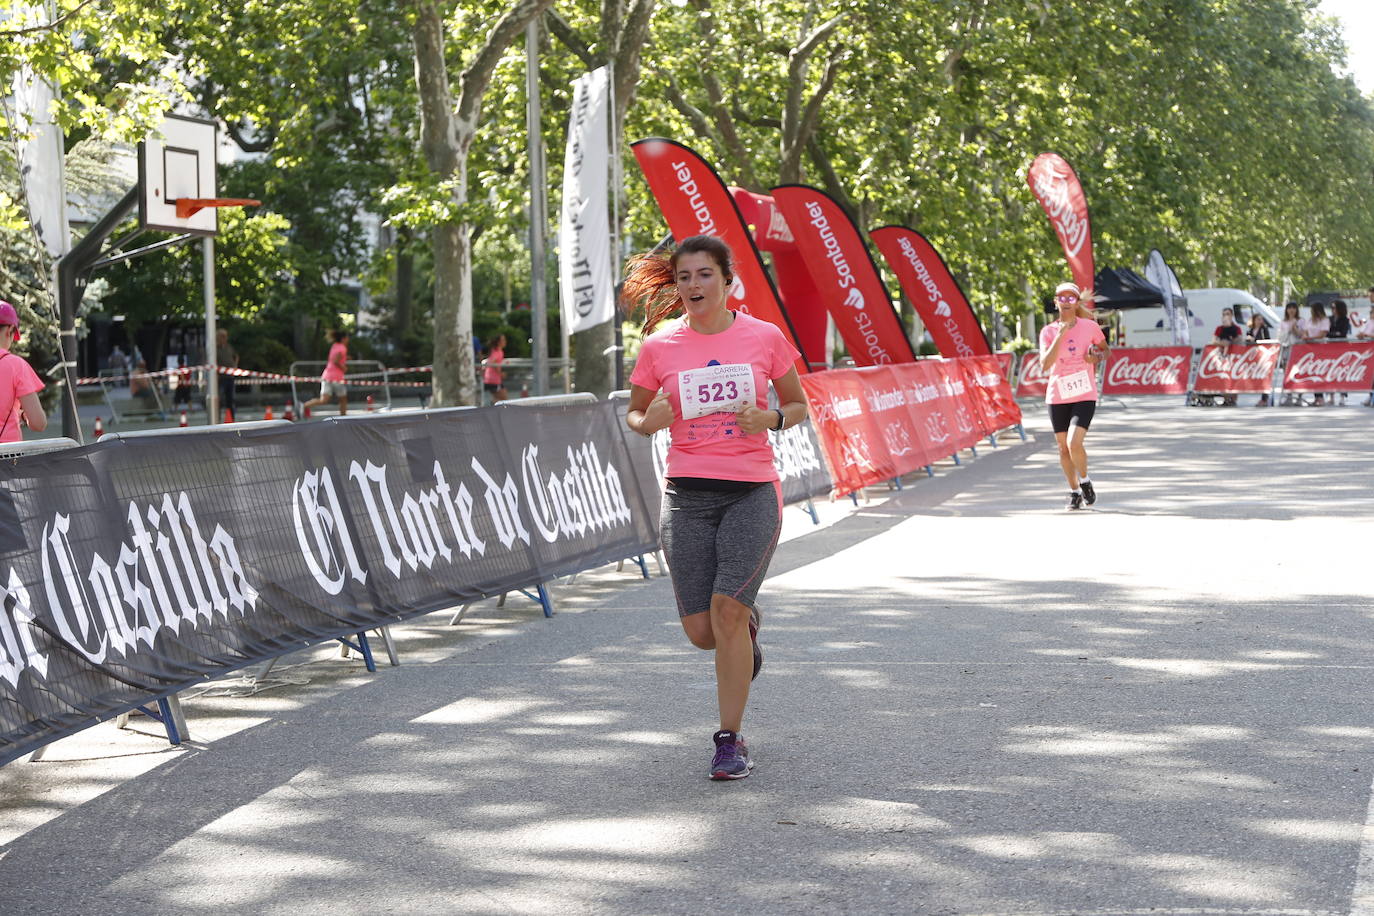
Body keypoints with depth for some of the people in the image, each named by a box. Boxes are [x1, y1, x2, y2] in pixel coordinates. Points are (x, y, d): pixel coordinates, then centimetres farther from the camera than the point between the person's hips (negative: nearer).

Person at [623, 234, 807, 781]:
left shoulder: (764, 337, 1)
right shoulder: (658, 347, 3)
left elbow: (798, 404, 13)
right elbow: (634, 413, 15)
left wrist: (772, 419, -9)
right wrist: (649, 423, -9)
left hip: (752, 492, -2)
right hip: (688, 493, 2)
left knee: (727, 608, -17)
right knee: (702, 632, -1)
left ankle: (731, 740, -4)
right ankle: (747, 628, 38)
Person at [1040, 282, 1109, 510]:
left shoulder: (1090, 327, -2)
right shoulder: (1048, 332, -1)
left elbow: (1106, 349, 16)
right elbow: (1045, 364, -15)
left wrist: (1097, 357, -7)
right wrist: (1060, 335, -21)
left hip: (1085, 396, -2)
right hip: (1057, 397, 2)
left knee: (1074, 444, -19)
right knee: (1064, 448, 8)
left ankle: (1085, 481, 9)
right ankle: (1074, 492, 27)